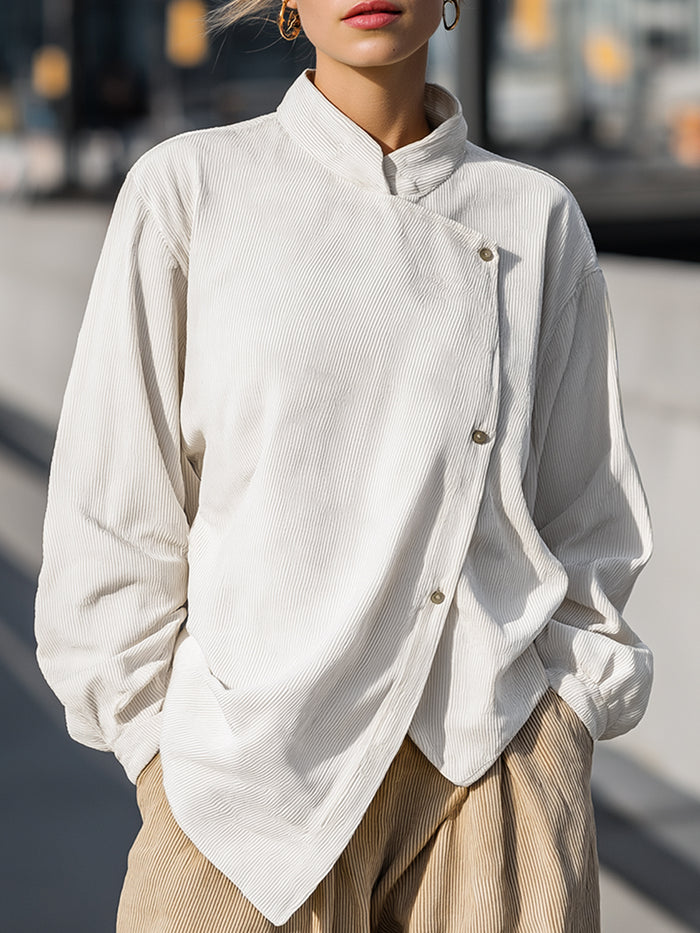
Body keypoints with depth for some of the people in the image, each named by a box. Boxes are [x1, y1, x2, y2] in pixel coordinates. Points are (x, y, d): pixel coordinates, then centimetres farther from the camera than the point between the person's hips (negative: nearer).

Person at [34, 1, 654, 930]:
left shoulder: (538, 218, 5)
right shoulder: (190, 190, 0)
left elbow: (587, 517, 11)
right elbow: (112, 510, 2)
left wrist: (558, 740, 4)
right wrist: (166, 765, -1)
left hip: (498, 763, 2)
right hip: (257, 772, -1)